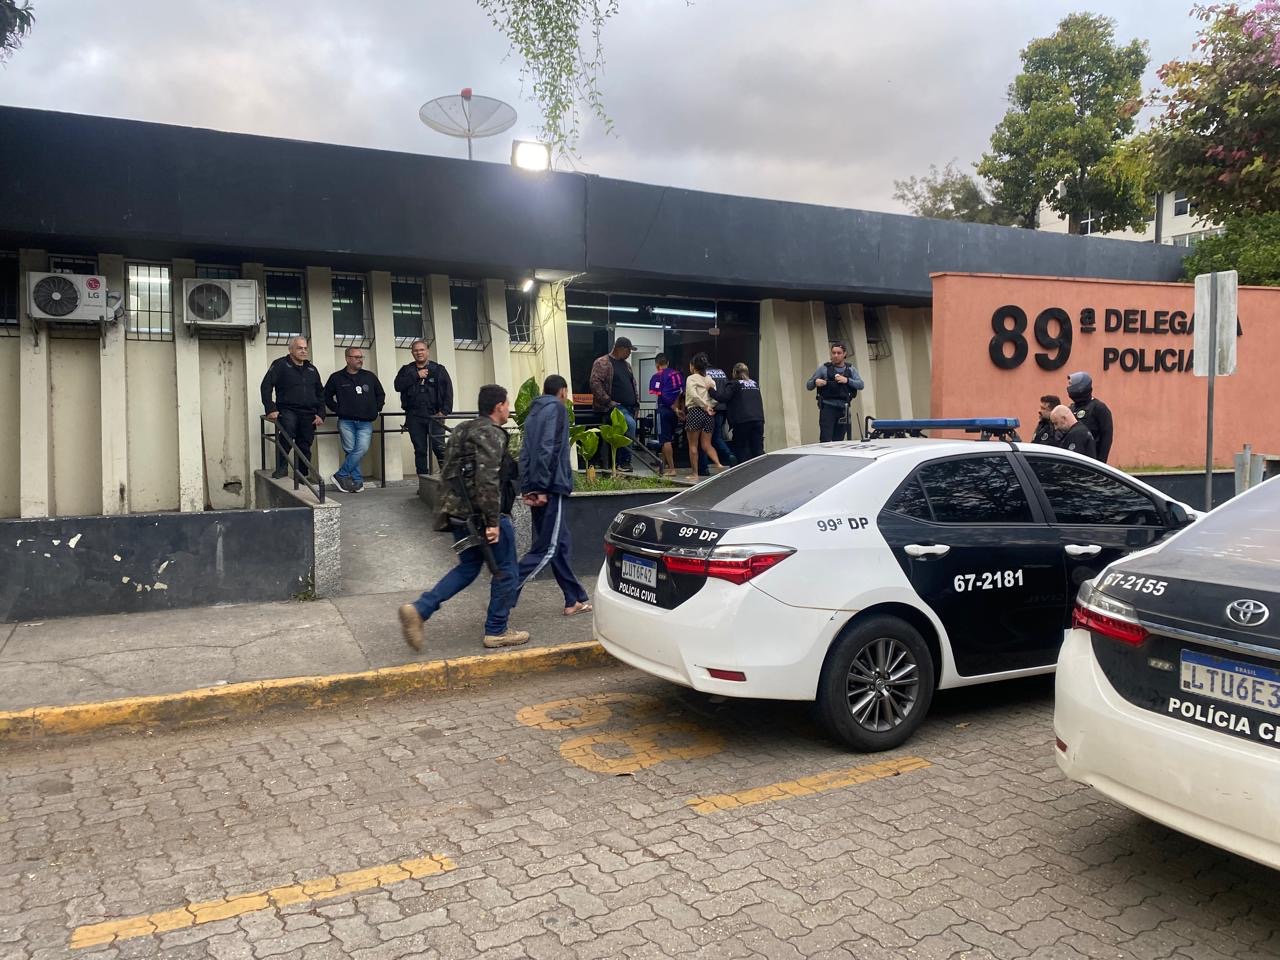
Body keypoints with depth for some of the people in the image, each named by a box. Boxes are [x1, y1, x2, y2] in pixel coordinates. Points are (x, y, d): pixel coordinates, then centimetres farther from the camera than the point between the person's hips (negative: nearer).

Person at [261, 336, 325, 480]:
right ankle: (281, 468, -23)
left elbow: (320, 393, 23)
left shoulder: (311, 369, 18)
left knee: (305, 446, 4)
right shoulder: (280, 365, 2)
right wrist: (271, 409, -14)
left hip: (308, 414, 5)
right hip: (287, 410, -5)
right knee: (287, 435, -32)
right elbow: (266, 386, -5)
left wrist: (320, 414, 10)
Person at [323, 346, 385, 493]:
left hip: (365, 422, 1)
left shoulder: (370, 377, 11)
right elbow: (326, 396, 13)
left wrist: (375, 409, 10)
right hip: (346, 421, -1)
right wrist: (337, 409, 3)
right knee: (350, 451, -4)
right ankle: (357, 481, 4)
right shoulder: (336, 377, 5)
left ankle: (341, 475, -5)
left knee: (362, 448, -14)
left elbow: (381, 395, 22)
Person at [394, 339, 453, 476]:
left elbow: (448, 391, 1)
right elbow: (398, 385, -4)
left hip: (434, 415, -2)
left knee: (439, 448, -9)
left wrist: (444, 411, -10)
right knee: (420, 450, 5)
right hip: (414, 417, 3)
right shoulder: (407, 370, 13)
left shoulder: (438, 370, 7)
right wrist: (416, 376, -9)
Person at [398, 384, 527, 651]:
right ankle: (496, 631, 14)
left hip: (458, 513, 9)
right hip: (482, 514, -9)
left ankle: (419, 609, 5)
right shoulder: (491, 434, -15)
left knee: (468, 567, 19)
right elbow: (487, 480, -25)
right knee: (506, 570, 6)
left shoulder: (462, 430, 16)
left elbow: (448, 472, 20)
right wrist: (493, 521, -25)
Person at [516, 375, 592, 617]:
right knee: (548, 548, -5)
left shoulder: (534, 411, 18)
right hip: (551, 488, -9)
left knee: (560, 544, 12)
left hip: (536, 489, 9)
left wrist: (527, 488, 8)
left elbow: (525, 453, 13)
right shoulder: (556, 408, -6)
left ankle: (575, 600, 16)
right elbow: (548, 449, -17)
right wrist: (542, 487, -19)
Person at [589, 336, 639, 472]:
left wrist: (636, 404, 15)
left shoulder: (626, 365, 21)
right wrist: (608, 401, -18)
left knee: (628, 428, 1)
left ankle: (622, 462, 10)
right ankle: (625, 461, -19)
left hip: (629, 408, 8)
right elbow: (595, 383, -14)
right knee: (630, 424, -28)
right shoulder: (602, 363, -5)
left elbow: (633, 385, 27)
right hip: (614, 406, -8)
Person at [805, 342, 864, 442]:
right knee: (825, 441, -12)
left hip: (843, 409, 3)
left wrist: (847, 380, -14)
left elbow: (860, 385, 1)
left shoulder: (850, 369, 13)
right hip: (828, 408, -3)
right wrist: (815, 382, -18)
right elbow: (808, 386, 4)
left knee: (839, 441, 4)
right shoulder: (824, 368, 4)